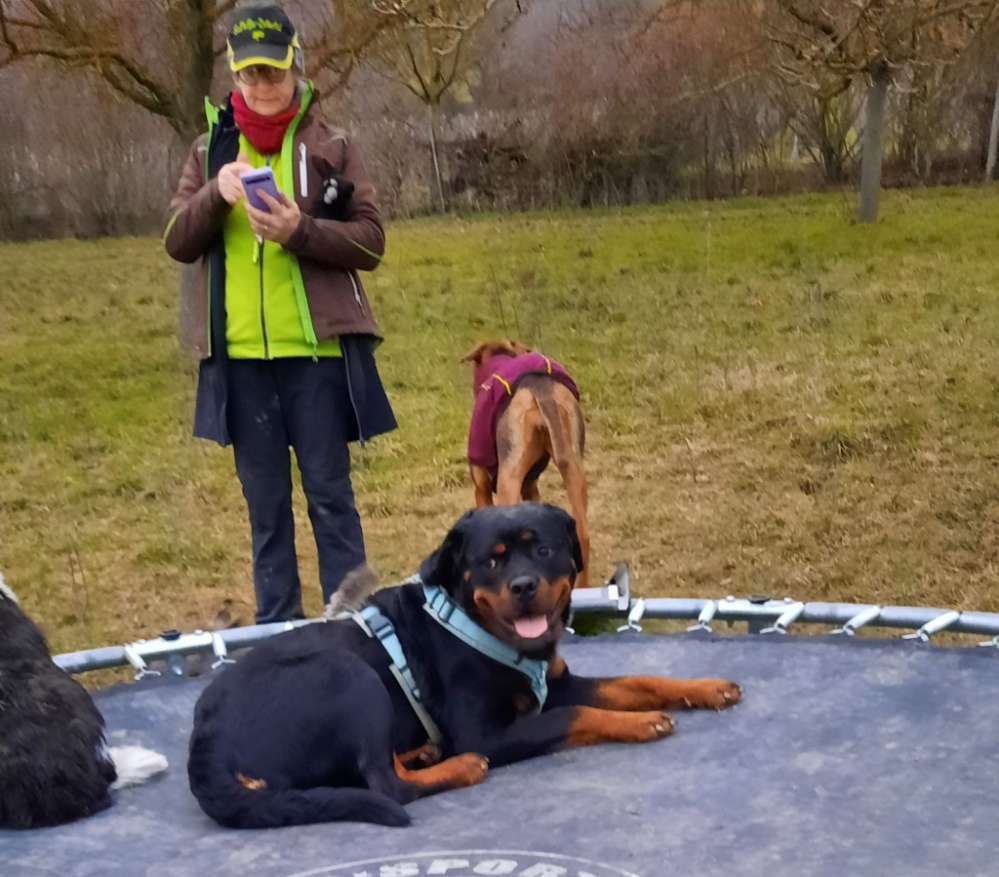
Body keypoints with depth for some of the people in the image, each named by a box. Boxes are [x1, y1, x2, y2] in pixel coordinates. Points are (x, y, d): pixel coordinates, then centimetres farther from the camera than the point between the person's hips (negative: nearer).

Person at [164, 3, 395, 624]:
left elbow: (371, 242, -2)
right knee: (265, 502, 11)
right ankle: (277, 629, 21)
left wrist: (301, 231, -18)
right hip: (240, 355, 3)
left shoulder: (332, 147, 3)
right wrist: (215, 194, -15)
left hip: (317, 349, -3)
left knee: (329, 494, 3)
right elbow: (177, 242, 4)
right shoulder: (211, 150, 11)